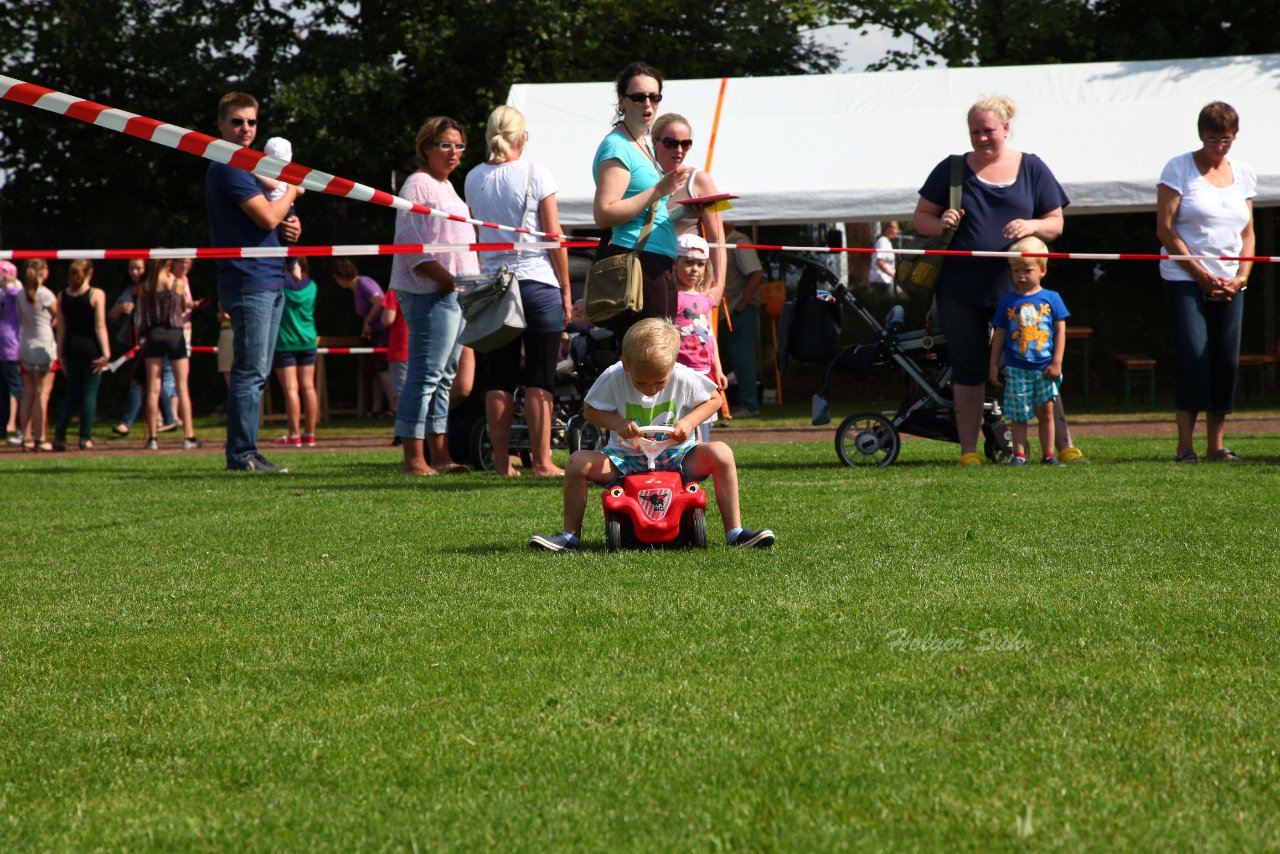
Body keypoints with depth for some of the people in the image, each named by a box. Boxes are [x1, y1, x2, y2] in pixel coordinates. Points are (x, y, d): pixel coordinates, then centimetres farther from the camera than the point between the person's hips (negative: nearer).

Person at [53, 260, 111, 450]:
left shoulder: (62, 297, 4)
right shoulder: (96, 294, -7)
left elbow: (61, 328, 6)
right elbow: (100, 326, -10)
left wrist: (60, 354, 11)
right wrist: (106, 352, -9)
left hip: (71, 347, 4)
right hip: (91, 346, -4)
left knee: (71, 393, 13)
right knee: (90, 392, 1)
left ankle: (59, 436, 5)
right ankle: (85, 438, -1)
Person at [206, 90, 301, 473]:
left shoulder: (248, 167, 21)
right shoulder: (227, 167, -10)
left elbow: (273, 223, 26)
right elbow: (267, 215, -18)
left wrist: (290, 226, 4)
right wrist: (291, 192, 0)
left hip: (270, 280, 10)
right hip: (248, 280, -10)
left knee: (256, 374, 9)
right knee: (250, 372, -11)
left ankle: (243, 452, 12)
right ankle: (241, 454, -10)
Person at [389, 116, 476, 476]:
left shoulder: (445, 186, 22)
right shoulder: (418, 184, -6)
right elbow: (411, 242, -15)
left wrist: (472, 279, 13)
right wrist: (444, 278, -21)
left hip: (456, 293, 10)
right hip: (430, 293, -10)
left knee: (445, 376, 10)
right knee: (426, 374, -12)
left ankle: (440, 455, 13)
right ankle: (414, 459, -14)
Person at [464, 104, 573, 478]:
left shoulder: (474, 179, 6)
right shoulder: (536, 175, -5)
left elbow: (478, 233, 14)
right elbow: (554, 236, -5)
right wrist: (566, 289, 1)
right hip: (537, 281, -3)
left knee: (498, 381, 6)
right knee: (539, 380, 0)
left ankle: (502, 462, 6)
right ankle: (541, 461, -2)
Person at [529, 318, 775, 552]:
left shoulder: (684, 378, -14)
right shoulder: (613, 378, -14)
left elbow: (714, 399, 2)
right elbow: (590, 409, 0)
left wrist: (689, 422, -17)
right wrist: (618, 423, -20)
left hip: (674, 455, -1)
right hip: (626, 458, 1)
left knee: (721, 453, -26)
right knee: (578, 462, -24)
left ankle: (734, 531, -21)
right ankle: (571, 535, -11)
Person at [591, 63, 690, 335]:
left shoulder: (645, 146, 22)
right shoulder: (617, 147, -8)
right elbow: (603, 214, -19)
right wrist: (658, 191, -19)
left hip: (660, 267, 10)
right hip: (635, 262, -10)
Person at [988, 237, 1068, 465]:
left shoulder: (1051, 299, 3)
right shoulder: (1007, 302, 5)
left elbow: (1060, 331, 3)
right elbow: (999, 335, 9)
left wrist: (1056, 362, -4)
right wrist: (993, 364, 6)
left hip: (1045, 369, 0)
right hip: (1016, 369, 0)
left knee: (1046, 412, 4)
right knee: (1018, 415, 0)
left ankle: (1048, 454, 10)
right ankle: (1019, 454, 5)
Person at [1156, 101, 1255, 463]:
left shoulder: (1243, 175, 13)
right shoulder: (1179, 168, -1)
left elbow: (1247, 233, 17)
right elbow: (1165, 229, -6)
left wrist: (1241, 277, 0)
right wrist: (1201, 274, -10)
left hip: (1228, 284, 5)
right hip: (1184, 279, -5)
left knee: (1227, 360, 0)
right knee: (1193, 354, -14)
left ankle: (1217, 444, 6)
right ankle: (1185, 444, -12)